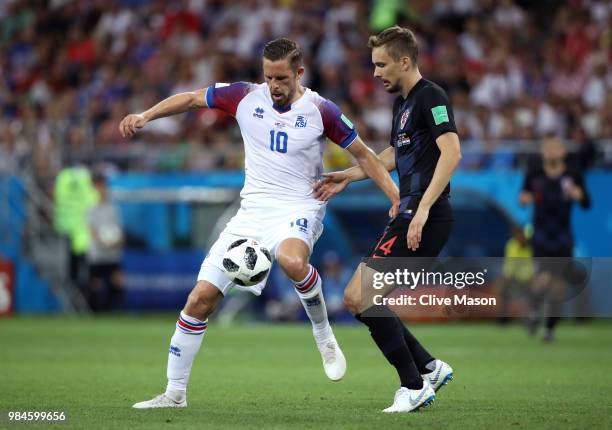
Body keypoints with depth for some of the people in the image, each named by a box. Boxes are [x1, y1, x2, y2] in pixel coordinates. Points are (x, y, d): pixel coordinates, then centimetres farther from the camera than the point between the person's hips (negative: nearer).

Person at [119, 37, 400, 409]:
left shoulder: (320, 110, -6)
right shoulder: (246, 97, 1)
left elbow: (363, 154, 2)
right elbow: (192, 98, 12)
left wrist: (397, 197, -5)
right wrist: (146, 116, 0)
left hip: (299, 210, -4)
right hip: (253, 211, 4)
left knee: (292, 261, -41)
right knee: (200, 300, -4)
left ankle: (324, 336, -14)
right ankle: (175, 394, 9)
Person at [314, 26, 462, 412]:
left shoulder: (430, 97, -11)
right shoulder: (402, 103, 18)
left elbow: (451, 152, -25)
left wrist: (422, 209, -31)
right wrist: (349, 176, 33)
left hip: (425, 219, -10)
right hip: (408, 217, 10)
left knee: (358, 296, -13)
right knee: (363, 299, 10)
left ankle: (414, 386, -5)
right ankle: (429, 369, 16)